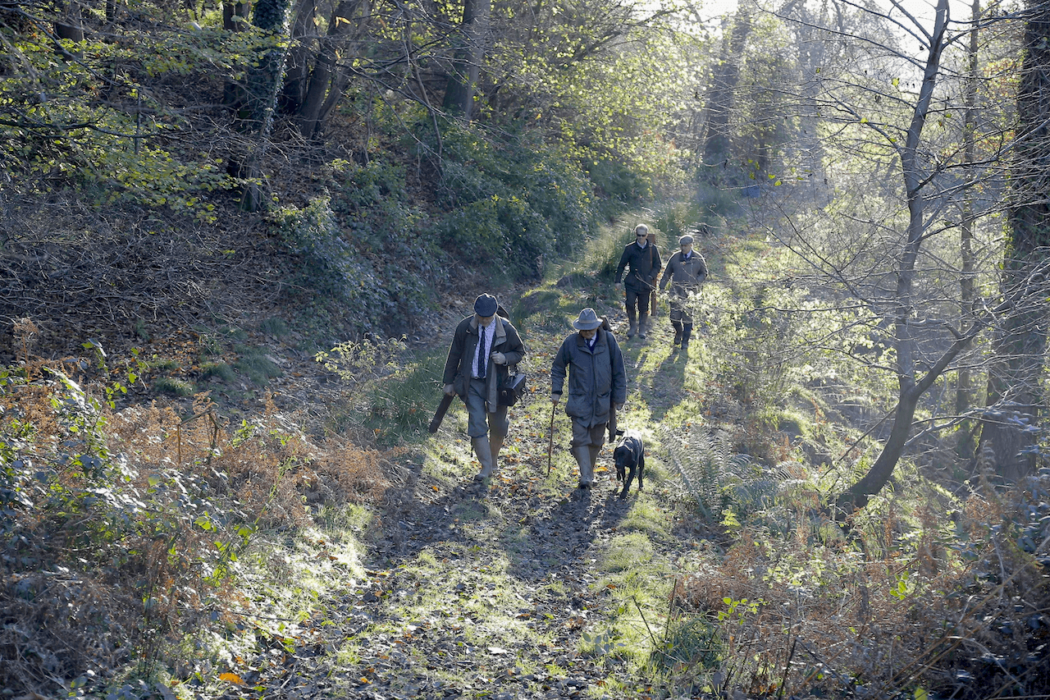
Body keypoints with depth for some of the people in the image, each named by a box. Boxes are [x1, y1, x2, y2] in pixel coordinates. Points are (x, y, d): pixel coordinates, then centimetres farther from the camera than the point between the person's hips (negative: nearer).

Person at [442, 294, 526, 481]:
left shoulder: (506, 330, -8)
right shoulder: (465, 327, -6)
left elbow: (520, 352, 4)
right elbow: (454, 355, 3)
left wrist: (505, 358, -18)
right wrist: (449, 381, 5)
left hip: (495, 383, 0)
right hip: (472, 383, 0)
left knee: (498, 426, 8)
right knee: (477, 425, -7)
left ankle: (494, 457, 35)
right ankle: (486, 467, 1)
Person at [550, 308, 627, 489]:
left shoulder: (608, 340, -4)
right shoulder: (571, 342, -7)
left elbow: (618, 371, 3)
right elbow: (558, 368, 6)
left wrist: (619, 397, 5)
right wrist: (556, 391, -3)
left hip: (602, 401, 2)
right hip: (579, 401, -2)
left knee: (596, 440, 11)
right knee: (580, 438, -10)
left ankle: (589, 473, 27)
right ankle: (585, 477, -9)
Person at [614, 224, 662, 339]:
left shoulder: (652, 249, 2)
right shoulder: (629, 248, 0)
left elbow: (657, 266, 8)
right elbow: (621, 265, 7)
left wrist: (651, 276, -9)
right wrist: (617, 281, 3)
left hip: (646, 284, 1)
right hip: (632, 282, 0)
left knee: (643, 307, 6)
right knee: (630, 304, -10)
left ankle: (642, 329, 21)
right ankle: (633, 326, 8)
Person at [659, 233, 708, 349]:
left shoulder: (698, 259, 2)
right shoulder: (675, 257, 5)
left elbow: (704, 274, 12)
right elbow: (667, 273, 13)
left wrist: (696, 283, -6)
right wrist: (662, 287, 10)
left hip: (690, 292, -1)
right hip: (676, 291, 2)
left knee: (688, 317, -1)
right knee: (674, 316, -1)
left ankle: (685, 341, 11)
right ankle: (678, 333, 29)